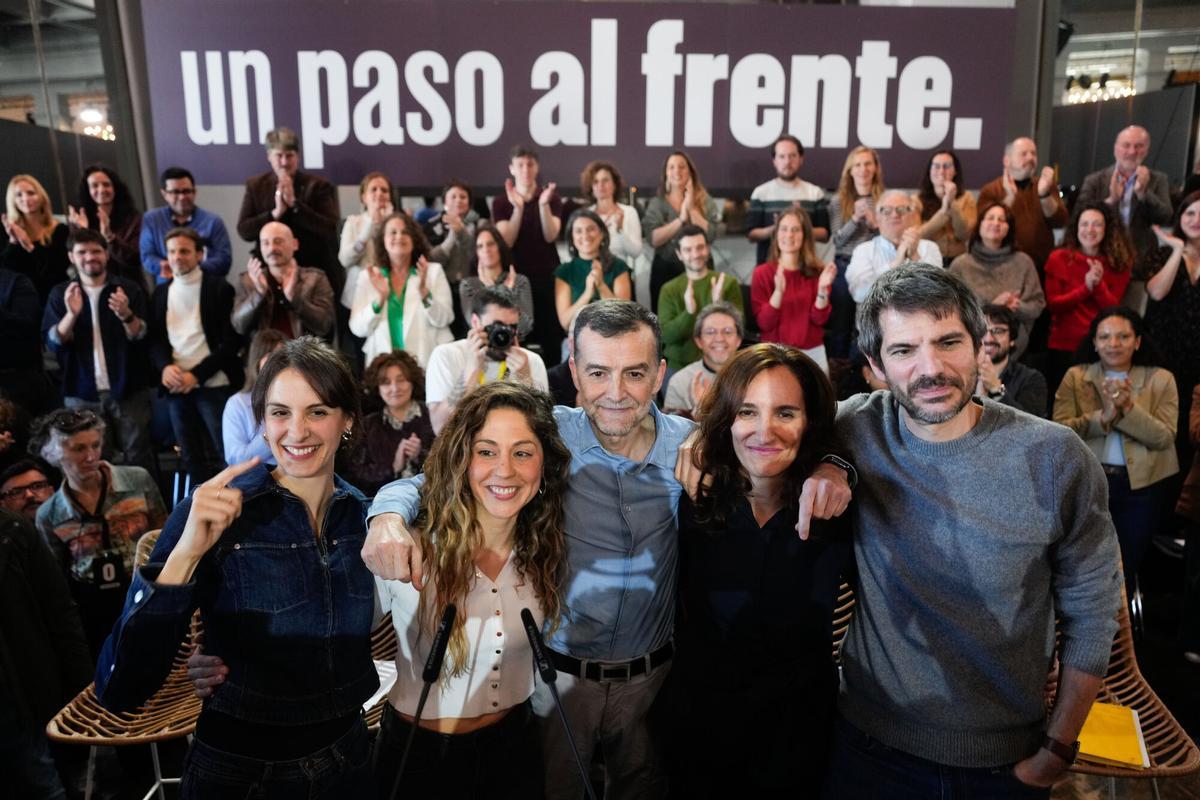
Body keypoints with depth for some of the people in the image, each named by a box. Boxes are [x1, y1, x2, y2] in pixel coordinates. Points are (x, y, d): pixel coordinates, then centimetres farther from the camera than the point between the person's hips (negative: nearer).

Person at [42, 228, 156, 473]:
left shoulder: (129, 289, 3)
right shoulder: (61, 294, 7)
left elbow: (141, 337, -4)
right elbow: (53, 342, -1)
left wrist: (125, 315, -25)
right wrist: (72, 315, -19)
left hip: (128, 390, -1)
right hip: (81, 393, 2)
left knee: (138, 456, 0)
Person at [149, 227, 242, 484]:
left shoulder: (219, 288, -1)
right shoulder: (161, 292, 14)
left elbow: (231, 340, -7)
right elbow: (155, 339, 11)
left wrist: (197, 374, -14)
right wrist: (165, 366, -10)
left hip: (214, 386, -5)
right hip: (176, 387, 5)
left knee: (226, 456, -4)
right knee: (191, 458, 10)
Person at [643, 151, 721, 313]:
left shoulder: (706, 201, 3)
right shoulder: (657, 203, 4)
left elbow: (710, 236, -10)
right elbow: (653, 239, -10)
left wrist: (692, 209, -13)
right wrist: (680, 219, -16)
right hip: (665, 269, 0)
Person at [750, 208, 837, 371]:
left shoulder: (817, 271, 2)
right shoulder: (762, 273, -5)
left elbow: (819, 319, -5)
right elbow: (764, 323, -12)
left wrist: (823, 289, -20)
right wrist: (778, 291, -26)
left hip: (813, 352, 2)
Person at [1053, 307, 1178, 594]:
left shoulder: (1161, 379, 0)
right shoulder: (1075, 376, 0)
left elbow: (1165, 438, -9)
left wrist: (1129, 408, -22)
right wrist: (1102, 417, -23)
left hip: (1141, 488, 0)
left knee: (1125, 569, 13)